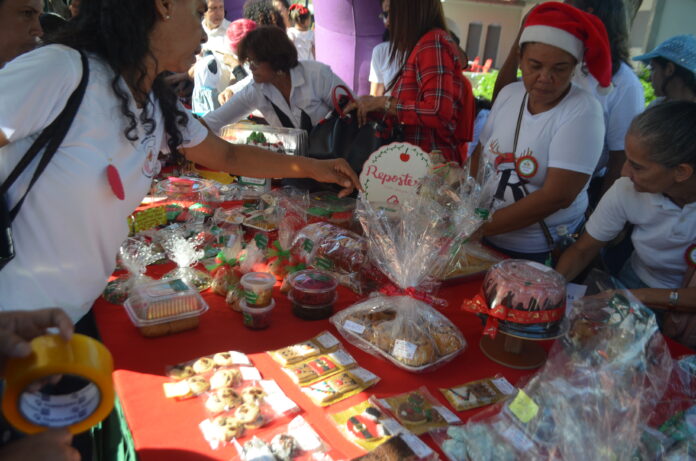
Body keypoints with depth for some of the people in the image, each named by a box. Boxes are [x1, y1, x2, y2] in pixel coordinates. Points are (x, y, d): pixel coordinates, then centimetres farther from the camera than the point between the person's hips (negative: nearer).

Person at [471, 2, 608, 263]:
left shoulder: (582, 112, -17)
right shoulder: (508, 94, -1)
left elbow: (558, 195, -23)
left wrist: (481, 225, -24)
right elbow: (480, 153, 5)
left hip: (540, 255, -5)